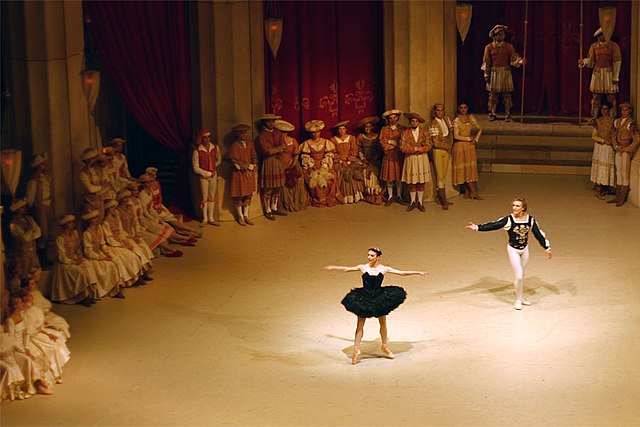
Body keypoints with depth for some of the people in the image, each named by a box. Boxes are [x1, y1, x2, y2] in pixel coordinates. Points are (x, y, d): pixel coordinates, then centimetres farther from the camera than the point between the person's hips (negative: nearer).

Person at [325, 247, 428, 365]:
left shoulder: (384, 269, -5)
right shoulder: (363, 267, -6)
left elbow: (402, 273, 1)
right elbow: (346, 269, 6)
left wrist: (418, 272, 1)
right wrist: (333, 267, 13)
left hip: (379, 297, 1)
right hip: (364, 298, -1)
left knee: (383, 323, 13)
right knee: (360, 324, -1)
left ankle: (385, 347, 31)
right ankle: (356, 350, 5)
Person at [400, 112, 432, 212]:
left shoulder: (423, 132, 2)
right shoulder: (405, 133, -3)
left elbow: (428, 146, -3)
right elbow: (402, 147, -11)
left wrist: (421, 149, -17)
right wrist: (415, 149, -15)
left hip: (422, 159, 1)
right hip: (410, 159, -1)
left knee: (421, 182, 4)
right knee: (411, 182, 3)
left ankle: (420, 202, 15)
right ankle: (413, 202, 16)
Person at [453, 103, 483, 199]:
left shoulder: (471, 117, 7)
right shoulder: (457, 120, -8)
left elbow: (479, 129, 15)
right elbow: (456, 136, -13)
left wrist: (476, 139, 0)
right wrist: (469, 139, -8)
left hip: (470, 145, 5)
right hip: (460, 145, -5)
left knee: (471, 168, 1)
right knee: (464, 169, -6)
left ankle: (467, 192, 7)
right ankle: (474, 192, -5)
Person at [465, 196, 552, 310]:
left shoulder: (530, 219, -9)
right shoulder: (509, 220, -17)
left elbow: (539, 234, 1)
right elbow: (493, 225, -23)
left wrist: (547, 248, 5)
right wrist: (477, 227, -35)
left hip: (525, 249, 3)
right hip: (513, 250, -3)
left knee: (522, 275, 16)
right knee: (518, 276, -5)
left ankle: (521, 297, 36)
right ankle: (518, 300, 15)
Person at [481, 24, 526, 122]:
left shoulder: (509, 46, 5)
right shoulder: (489, 47, 3)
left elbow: (513, 58, 1)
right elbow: (486, 61, 4)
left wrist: (521, 61, -19)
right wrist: (486, 74, 0)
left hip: (506, 72, 1)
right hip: (494, 72, 0)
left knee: (507, 94, -1)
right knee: (493, 93, 0)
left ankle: (507, 114, 5)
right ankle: (492, 113, 10)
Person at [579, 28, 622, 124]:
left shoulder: (613, 46, -2)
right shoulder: (594, 46, 6)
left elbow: (617, 62, -3)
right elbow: (590, 61, 8)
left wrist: (615, 77, -7)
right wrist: (583, 61, -15)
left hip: (609, 74, -2)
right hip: (597, 73, 2)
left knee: (611, 97, -1)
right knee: (596, 97, 2)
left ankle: (612, 118, 6)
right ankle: (594, 117, 8)